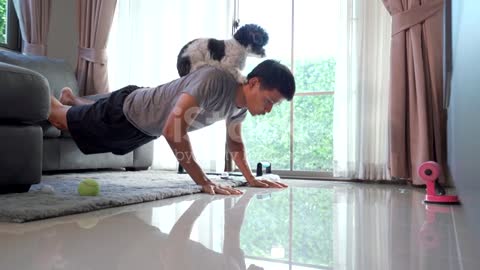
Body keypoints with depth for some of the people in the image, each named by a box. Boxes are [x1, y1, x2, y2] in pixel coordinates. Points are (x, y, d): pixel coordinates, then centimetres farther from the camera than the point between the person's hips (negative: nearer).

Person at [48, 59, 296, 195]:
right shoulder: (214, 80, -43)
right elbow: (173, 130, -50)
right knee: (66, 121, 20)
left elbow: (234, 142, 2)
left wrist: (251, 179, -9)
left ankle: (70, 98, 65)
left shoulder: (242, 102, -15)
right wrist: (205, 183, -48)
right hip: (125, 112, -8)